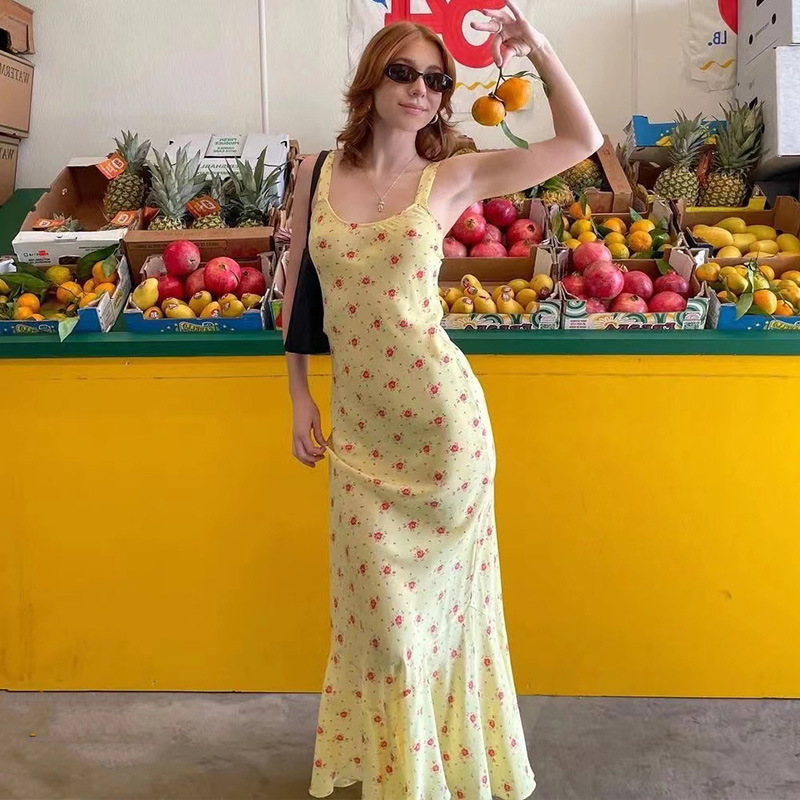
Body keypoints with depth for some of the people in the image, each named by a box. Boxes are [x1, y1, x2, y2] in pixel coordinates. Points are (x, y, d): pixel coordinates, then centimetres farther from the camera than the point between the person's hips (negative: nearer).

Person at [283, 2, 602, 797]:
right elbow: (296, 287, 11)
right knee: (382, 604, 11)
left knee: (440, 590, 12)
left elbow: (582, 141, 0)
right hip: (356, 424, 2)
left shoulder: (451, 179, -1)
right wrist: (298, 397, 9)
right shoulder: (317, 174, 4)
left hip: (442, 415, -1)